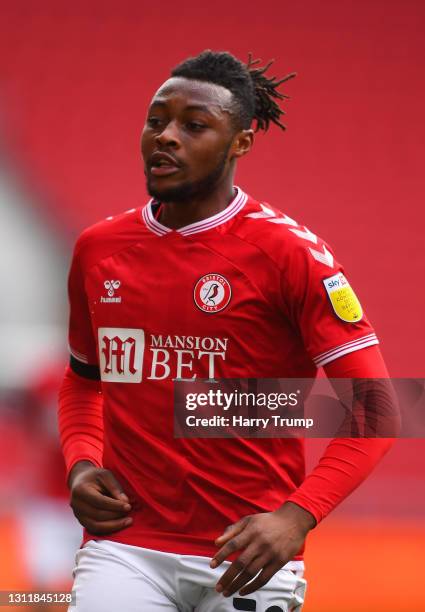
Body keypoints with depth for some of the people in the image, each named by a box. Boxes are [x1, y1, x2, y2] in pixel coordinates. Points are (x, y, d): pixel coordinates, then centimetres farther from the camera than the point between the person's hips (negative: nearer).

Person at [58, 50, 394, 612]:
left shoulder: (289, 252, -7)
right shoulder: (98, 248, 9)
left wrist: (295, 517, -21)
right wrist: (80, 465, 4)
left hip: (246, 557, -3)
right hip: (125, 546, 3)